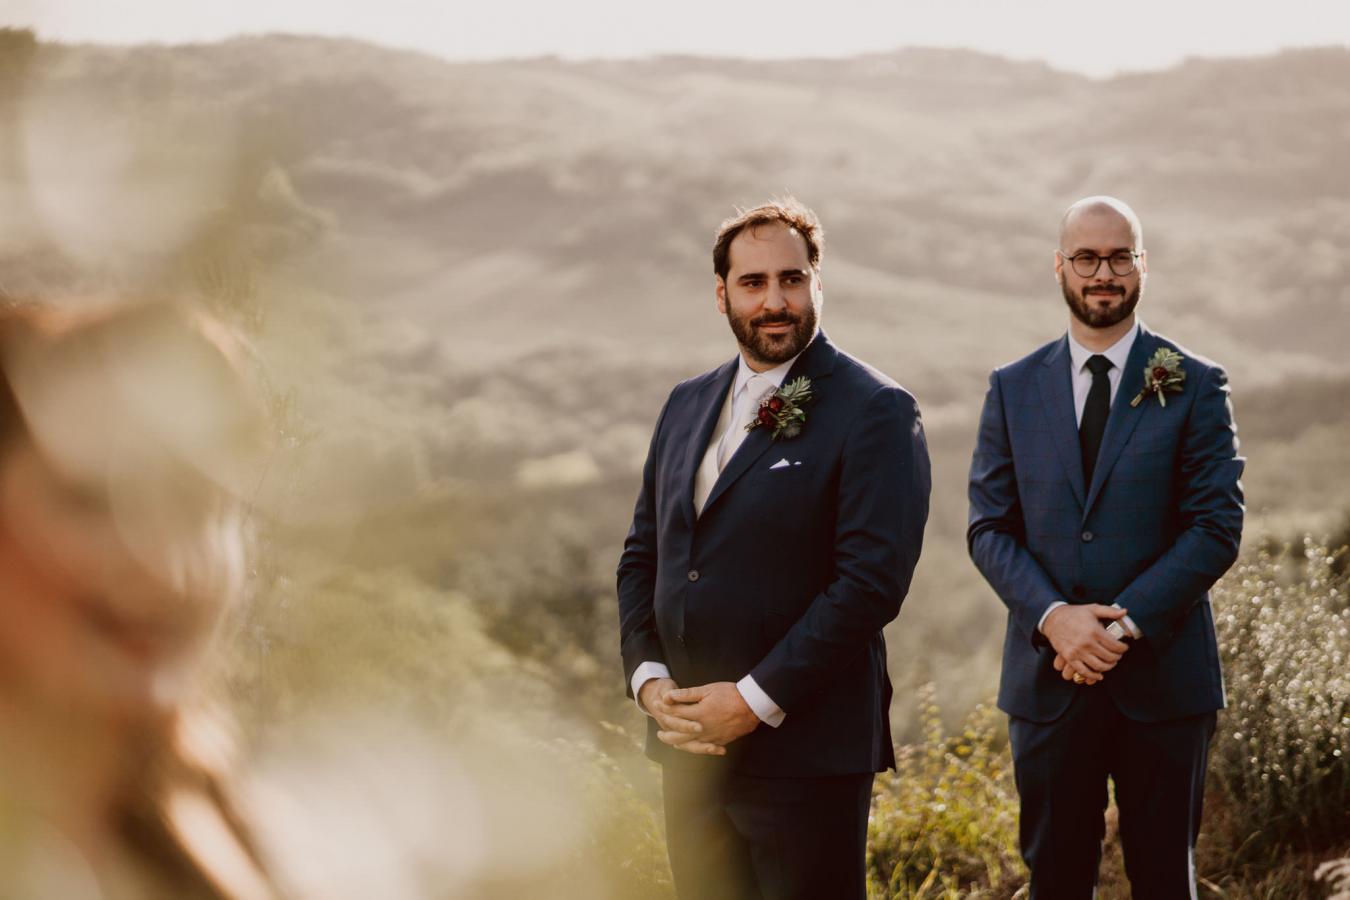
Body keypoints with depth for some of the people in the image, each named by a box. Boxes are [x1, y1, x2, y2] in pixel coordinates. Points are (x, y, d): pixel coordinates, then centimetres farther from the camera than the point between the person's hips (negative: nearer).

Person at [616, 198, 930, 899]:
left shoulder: (874, 410, -8)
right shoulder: (687, 405, 14)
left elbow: (873, 577, -16)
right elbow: (642, 555, 16)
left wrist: (756, 700, -18)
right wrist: (648, 678, -1)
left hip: (804, 749, -6)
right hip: (689, 740, 6)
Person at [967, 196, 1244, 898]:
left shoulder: (1195, 387, 1)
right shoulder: (1013, 389, 8)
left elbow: (1217, 527, -5)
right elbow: (989, 528, 4)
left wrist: (1126, 625, -14)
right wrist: (1054, 617, -13)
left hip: (1162, 675, -2)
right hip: (1047, 677, 2)